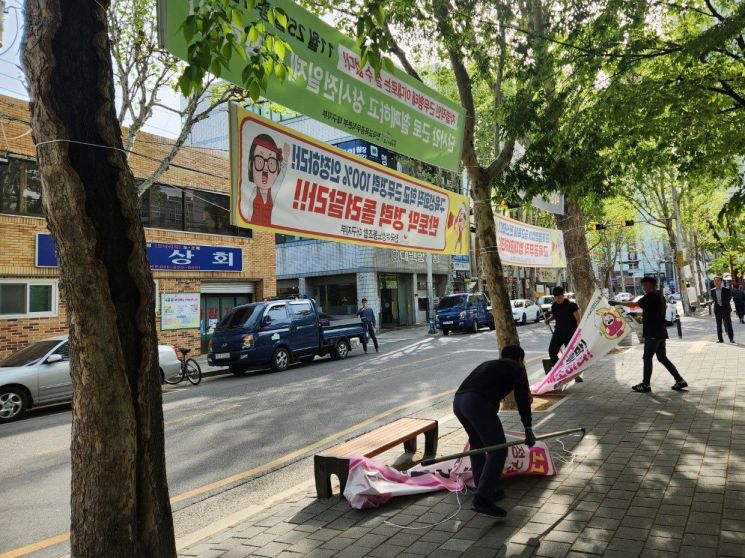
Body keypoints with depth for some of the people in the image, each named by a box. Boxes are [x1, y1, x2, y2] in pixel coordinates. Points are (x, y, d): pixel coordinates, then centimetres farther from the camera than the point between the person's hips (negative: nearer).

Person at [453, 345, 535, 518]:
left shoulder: (489, 365, 37)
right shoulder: (516, 368, 18)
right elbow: (522, 398, 6)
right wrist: (528, 428, 9)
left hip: (458, 401, 8)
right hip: (478, 403, -8)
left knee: (477, 444, 25)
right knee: (498, 451, -3)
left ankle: (485, 490, 31)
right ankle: (482, 498, -9)